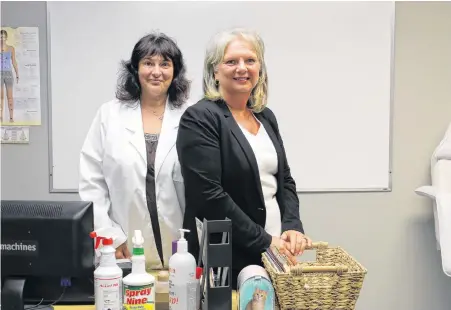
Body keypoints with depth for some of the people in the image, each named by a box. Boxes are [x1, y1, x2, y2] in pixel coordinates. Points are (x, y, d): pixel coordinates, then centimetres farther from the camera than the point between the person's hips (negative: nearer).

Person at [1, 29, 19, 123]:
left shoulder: (11, 48, 3)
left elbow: (14, 62, 8)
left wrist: (17, 75, 4)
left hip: (8, 74, 0)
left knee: (10, 96, -1)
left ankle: (11, 117, 2)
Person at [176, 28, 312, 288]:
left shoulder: (265, 117, 9)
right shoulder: (199, 119, -12)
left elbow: (284, 180, 12)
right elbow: (208, 195, -19)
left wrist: (293, 227, -5)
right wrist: (264, 241, -18)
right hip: (225, 259, -6)